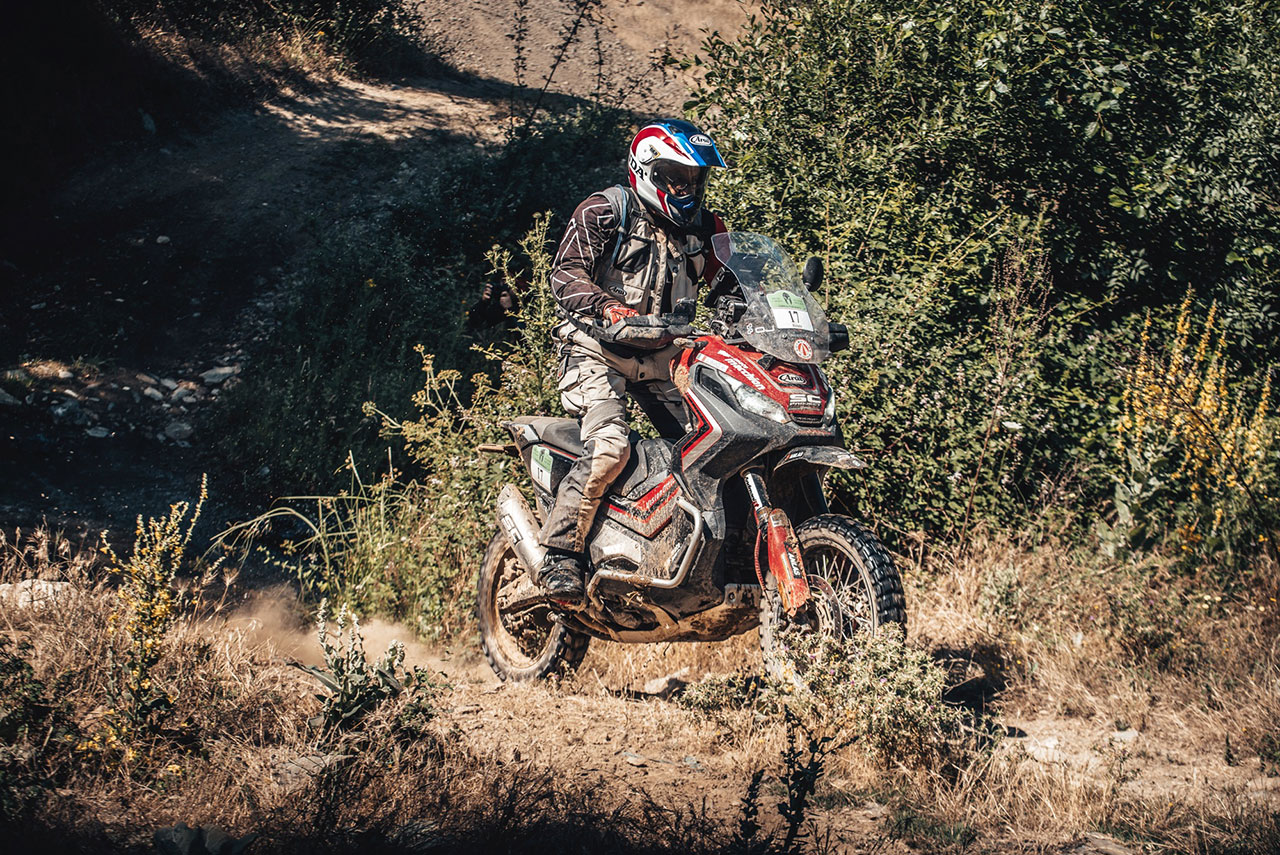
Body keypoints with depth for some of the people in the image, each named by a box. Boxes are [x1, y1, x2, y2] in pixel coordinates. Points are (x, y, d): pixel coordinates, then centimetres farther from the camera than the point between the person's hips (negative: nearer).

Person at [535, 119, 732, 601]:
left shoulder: (699, 229, 16)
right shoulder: (605, 213, -3)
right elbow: (565, 274, -11)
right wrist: (607, 306, -29)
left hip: (659, 356, 6)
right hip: (597, 349, -6)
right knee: (609, 446, -27)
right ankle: (559, 552, -19)